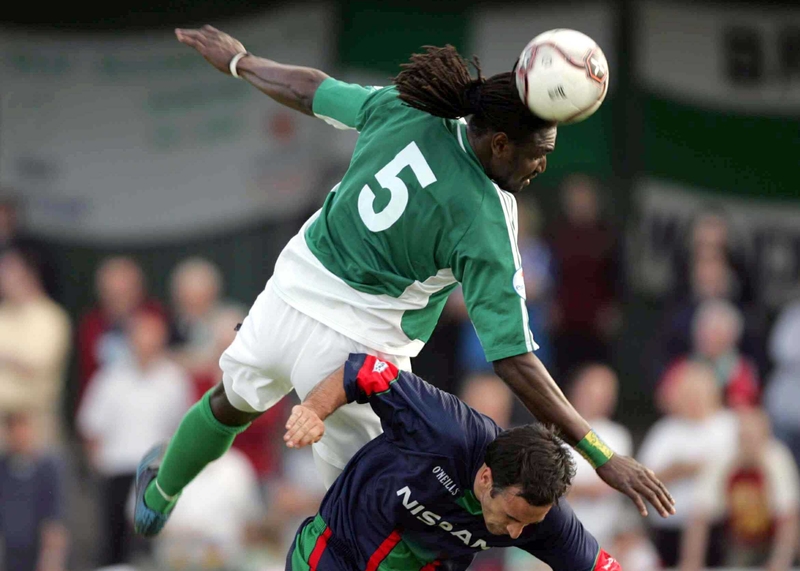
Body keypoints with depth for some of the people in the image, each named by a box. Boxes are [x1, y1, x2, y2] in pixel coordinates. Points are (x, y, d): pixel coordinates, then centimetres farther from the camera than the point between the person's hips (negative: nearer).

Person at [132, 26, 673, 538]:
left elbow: (309, 89, 6)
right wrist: (602, 456, -24)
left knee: (232, 402, 35)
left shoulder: (404, 111, -11)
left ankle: (158, 497, 59)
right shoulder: (483, 227, -25)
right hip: (357, 344, -7)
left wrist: (238, 60, 27)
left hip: (292, 290, 7)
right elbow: (514, 361, -26)